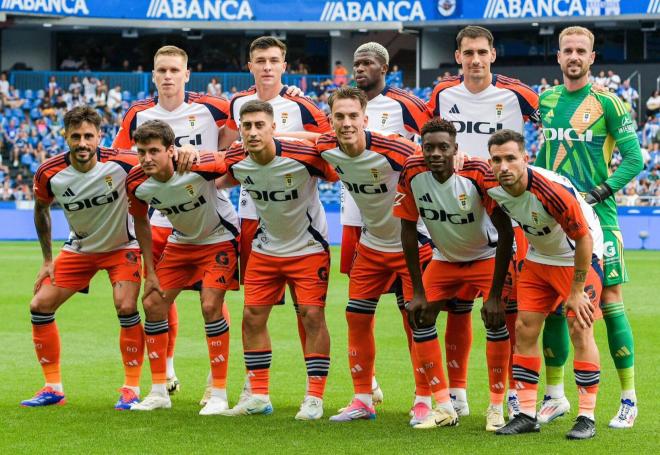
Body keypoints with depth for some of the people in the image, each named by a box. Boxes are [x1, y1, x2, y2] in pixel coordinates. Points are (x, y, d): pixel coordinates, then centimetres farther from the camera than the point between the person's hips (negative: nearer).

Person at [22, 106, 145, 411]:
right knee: (40, 306, -4)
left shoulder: (122, 163, -28)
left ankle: (131, 388, -6)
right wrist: (47, 260, 3)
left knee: (126, 307, -23)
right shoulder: (49, 174, -18)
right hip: (79, 248, 3)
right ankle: (53, 388, 9)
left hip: (122, 246, -3)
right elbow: (41, 209, 2)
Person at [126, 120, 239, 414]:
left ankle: (219, 395, -8)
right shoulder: (137, 184, -18)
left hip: (219, 239, -5)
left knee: (210, 306, -18)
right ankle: (159, 392, 11)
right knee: (152, 304, -1)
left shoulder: (198, 167, -33)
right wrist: (150, 269, 2)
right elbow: (141, 221, 2)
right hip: (180, 243, 5)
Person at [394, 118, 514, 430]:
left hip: (488, 256, -4)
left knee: (495, 319, -20)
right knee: (419, 317, -6)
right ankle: (444, 407, 3)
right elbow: (408, 231, -8)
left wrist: (495, 294, -25)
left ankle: (496, 407, -6)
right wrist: (418, 291, -9)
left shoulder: (478, 173, -31)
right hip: (444, 258, 4)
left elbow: (506, 232, -25)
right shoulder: (412, 174, -21)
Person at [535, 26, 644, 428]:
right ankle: (555, 396, 16)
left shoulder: (606, 103, -5)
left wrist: (602, 191, -16)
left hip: (596, 216, -5)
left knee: (609, 299, -6)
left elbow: (634, 158, -7)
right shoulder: (547, 101, 11)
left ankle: (629, 399, 1)